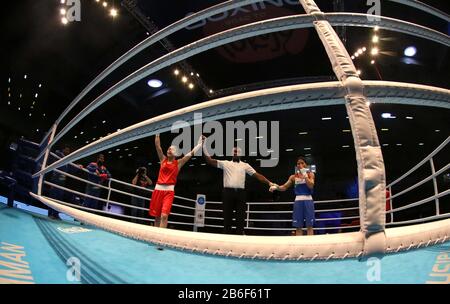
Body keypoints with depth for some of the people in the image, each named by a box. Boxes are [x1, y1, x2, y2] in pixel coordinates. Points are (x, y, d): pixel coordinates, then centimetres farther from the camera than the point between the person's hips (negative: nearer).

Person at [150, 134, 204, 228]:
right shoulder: (163, 159, 11)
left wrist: (199, 144, 3)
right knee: (157, 216, 6)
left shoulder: (178, 163, 7)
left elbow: (191, 153, 5)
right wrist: (157, 134, 2)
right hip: (158, 189, 2)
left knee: (164, 215, -15)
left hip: (169, 191, -2)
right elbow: (157, 146, 6)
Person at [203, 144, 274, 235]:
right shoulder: (225, 163, 14)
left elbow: (257, 175, 9)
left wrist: (269, 183, -1)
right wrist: (204, 147, -2)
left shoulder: (245, 165, 15)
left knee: (240, 216, 1)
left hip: (240, 192, 1)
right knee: (227, 215, 2)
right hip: (228, 192, -1)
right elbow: (210, 161, 7)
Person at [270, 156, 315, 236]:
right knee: (298, 226, 3)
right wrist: (276, 187, -12)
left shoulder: (310, 174, 4)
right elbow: (284, 187, 7)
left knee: (309, 225, -4)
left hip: (308, 200, -2)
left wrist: (305, 175, -14)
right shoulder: (293, 177, 9)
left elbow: (311, 186, -10)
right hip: (298, 201, 2)